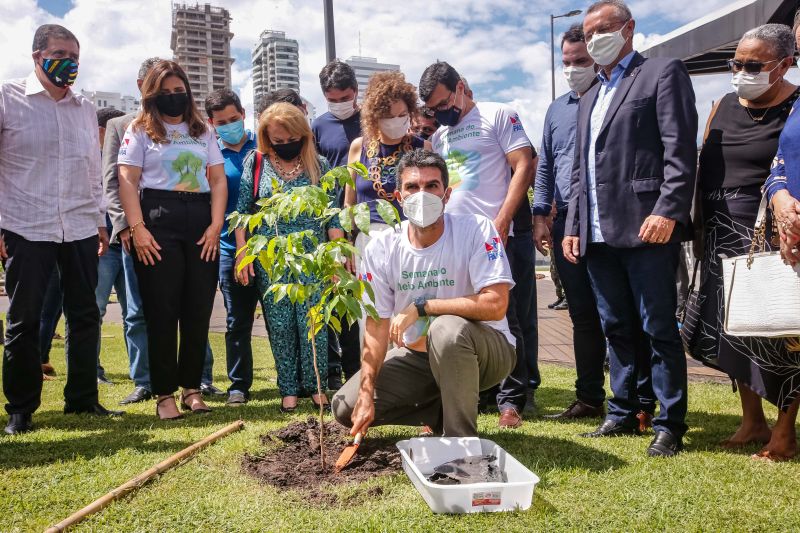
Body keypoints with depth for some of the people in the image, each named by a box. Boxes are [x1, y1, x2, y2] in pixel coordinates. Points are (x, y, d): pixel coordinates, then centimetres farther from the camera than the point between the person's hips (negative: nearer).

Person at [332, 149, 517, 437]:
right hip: (418, 356, 5)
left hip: (484, 350, -4)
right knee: (346, 407, -6)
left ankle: (461, 436, -18)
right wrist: (366, 395, -15)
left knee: (448, 328, -38)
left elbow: (495, 304, -30)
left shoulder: (476, 229, -19)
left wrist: (420, 307, -27)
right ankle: (446, 411, 10)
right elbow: (378, 324, -7)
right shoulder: (382, 247, -8)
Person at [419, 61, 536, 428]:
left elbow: (523, 168, -5)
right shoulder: (437, 137, 20)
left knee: (506, 322, -1)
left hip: (499, 237, -5)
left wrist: (501, 223, -13)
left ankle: (511, 401, 9)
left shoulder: (497, 115, 4)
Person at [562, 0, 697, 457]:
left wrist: (667, 210, -20)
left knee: (660, 330, -2)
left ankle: (670, 425, 8)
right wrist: (573, 227, 15)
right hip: (599, 236, 7)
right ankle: (623, 414, 22)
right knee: (617, 329, 12)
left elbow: (681, 150, -9)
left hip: (647, 230, -7)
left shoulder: (663, 73, 2)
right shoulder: (590, 98, 24)